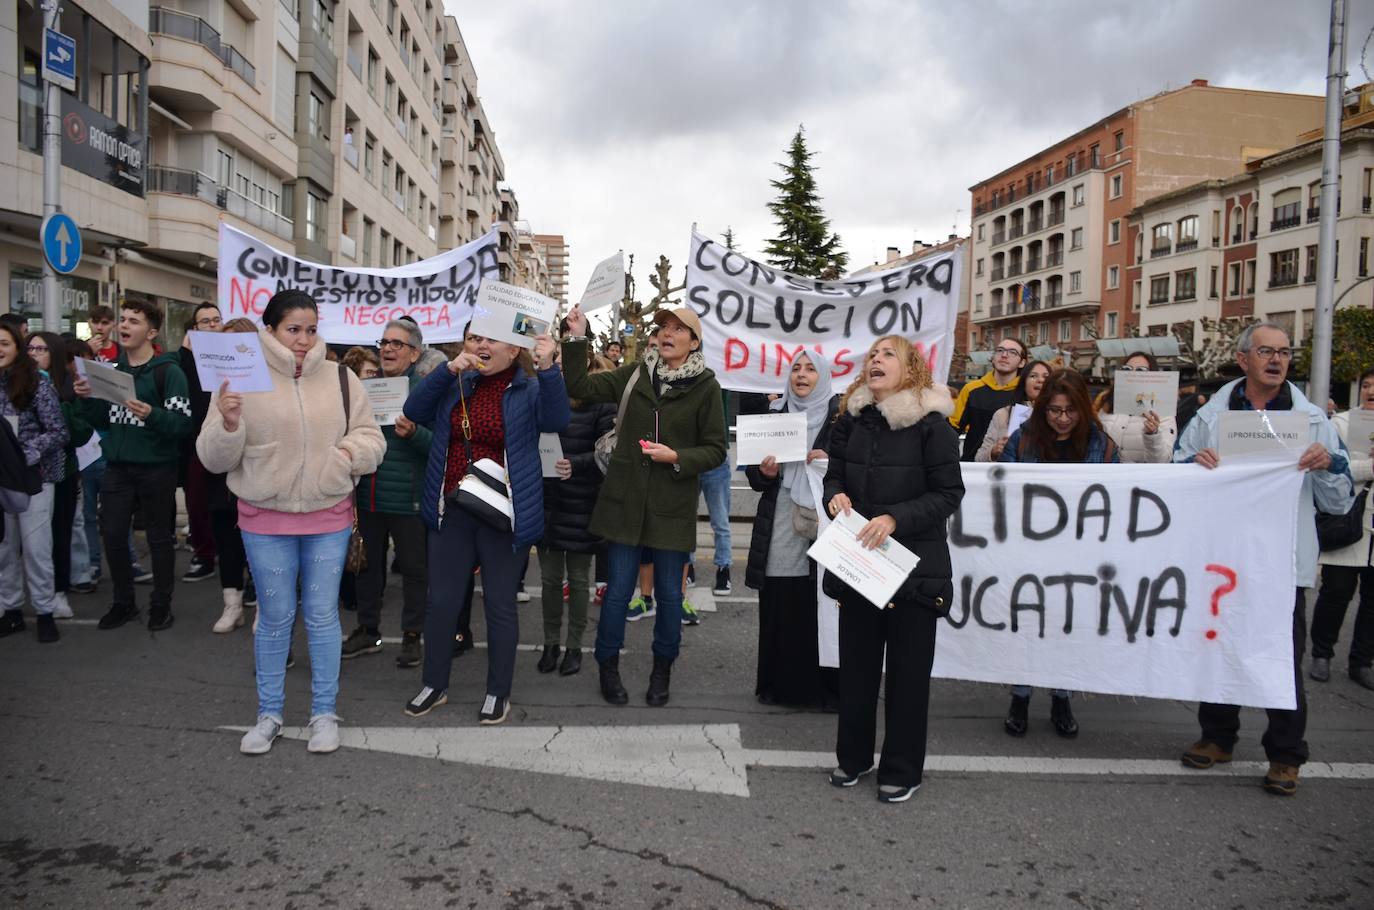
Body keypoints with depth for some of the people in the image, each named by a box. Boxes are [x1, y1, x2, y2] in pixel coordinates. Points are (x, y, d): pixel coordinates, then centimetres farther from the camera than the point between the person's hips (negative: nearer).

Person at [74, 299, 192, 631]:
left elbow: (182, 423, -16)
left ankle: (161, 604, 18)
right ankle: (123, 602, 24)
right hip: (117, 467, 6)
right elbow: (103, 422, 14)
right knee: (112, 535, 8)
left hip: (156, 468, -6)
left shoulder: (168, 371, -9)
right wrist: (89, 400, -4)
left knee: (159, 537, 6)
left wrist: (152, 414, -33)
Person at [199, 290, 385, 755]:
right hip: (265, 521, -1)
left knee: (323, 616, 8)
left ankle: (324, 712, 21)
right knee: (274, 618, 9)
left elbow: (370, 438, 6)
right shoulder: (243, 380, -3)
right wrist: (228, 425, -22)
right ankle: (269, 713, 26)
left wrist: (348, 452, -15)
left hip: (329, 517, 1)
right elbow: (214, 459, -3)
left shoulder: (340, 379, 3)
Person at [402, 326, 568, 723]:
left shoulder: (530, 390, -3)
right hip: (452, 511, 4)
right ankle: (434, 685, 27)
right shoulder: (457, 386, 9)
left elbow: (556, 420, -21)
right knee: (441, 601, 11)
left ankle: (498, 692, 21)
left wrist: (548, 369, -34)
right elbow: (414, 411, 0)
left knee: (500, 605, 7)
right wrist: (448, 369, -11)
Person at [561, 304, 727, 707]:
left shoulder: (706, 386, -4)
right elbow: (579, 387, 2)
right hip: (625, 500, 1)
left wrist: (676, 457, -17)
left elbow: (715, 450, -2)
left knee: (669, 592, 10)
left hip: (673, 506, -1)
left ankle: (662, 670, 30)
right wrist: (577, 338, -6)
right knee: (618, 589, 6)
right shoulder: (634, 374, 3)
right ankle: (608, 666, 25)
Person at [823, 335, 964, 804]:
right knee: (856, 662, 15)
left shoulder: (931, 424, -10)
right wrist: (835, 495, -11)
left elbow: (948, 492, -11)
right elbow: (834, 474, 12)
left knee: (908, 668, 6)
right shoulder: (850, 420, 4)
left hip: (913, 563, -4)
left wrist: (895, 519, -23)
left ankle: (902, 769, 20)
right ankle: (853, 755, 31)